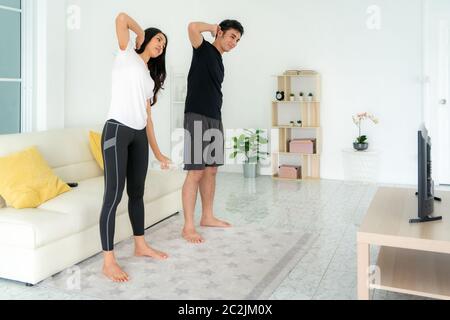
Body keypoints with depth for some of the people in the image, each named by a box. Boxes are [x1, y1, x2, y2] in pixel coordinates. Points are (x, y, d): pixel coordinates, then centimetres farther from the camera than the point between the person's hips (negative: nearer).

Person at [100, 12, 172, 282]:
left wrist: (157, 152, 15)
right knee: (114, 196, -9)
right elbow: (122, 19, -10)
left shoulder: (151, 77, 23)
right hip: (118, 130, -7)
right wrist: (141, 33, 10)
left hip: (139, 136, 7)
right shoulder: (127, 55, 7)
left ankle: (141, 245, 27)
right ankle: (108, 261, -4)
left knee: (137, 192, 14)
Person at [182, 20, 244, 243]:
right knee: (196, 172, -10)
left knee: (211, 170, 12)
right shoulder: (204, 49, -2)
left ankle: (207, 217, 24)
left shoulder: (220, 63, 20)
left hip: (215, 119, 9)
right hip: (197, 118, -9)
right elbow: (192, 27, -21)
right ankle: (188, 227, -5)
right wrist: (213, 27, -1)